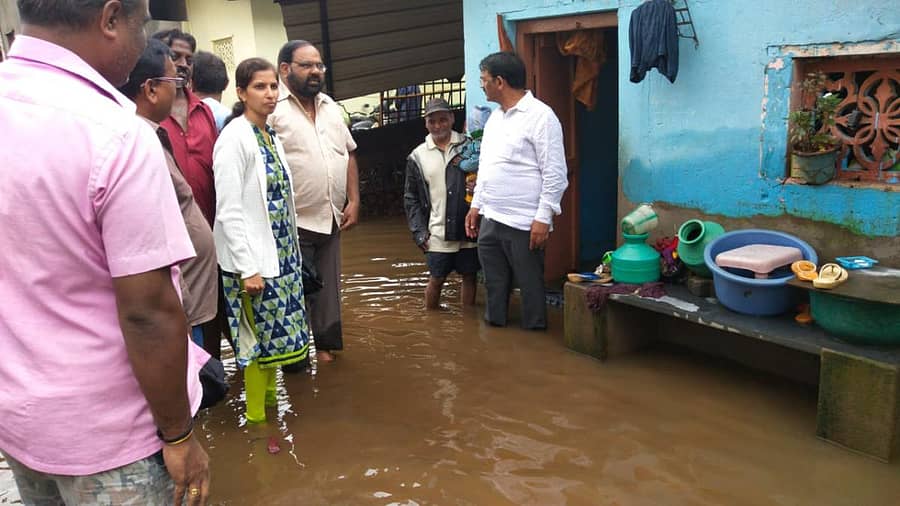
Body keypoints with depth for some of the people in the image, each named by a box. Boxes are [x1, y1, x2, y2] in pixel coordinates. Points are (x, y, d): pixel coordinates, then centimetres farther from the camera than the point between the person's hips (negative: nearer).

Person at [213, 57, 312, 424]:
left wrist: (291, 252, 14)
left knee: (274, 334, 16)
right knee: (260, 337, 3)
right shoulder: (234, 138, -14)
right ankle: (257, 417, 19)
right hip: (253, 259, -8)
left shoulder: (271, 137, 10)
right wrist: (248, 268, -20)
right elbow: (229, 212, -18)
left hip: (281, 253, 8)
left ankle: (271, 402, 32)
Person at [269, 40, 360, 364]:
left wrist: (354, 201, 8)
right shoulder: (272, 108, -11)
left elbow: (349, 154, 16)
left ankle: (325, 343, 30)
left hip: (331, 219, 6)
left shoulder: (330, 106, 12)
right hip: (292, 223, -6)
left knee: (328, 288, 15)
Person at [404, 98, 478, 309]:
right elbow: (411, 198, 7)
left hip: (468, 229, 0)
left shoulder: (468, 146, 1)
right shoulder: (417, 156, 4)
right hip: (438, 233, 0)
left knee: (469, 276, 10)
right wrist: (419, 231, -1)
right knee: (436, 280, 7)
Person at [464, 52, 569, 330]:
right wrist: (476, 205, 18)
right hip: (490, 220, 8)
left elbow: (554, 173, -14)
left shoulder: (540, 116, -10)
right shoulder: (495, 116, 15)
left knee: (530, 286, 3)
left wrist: (544, 218, -17)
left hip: (524, 223, -7)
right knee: (494, 285, 16)